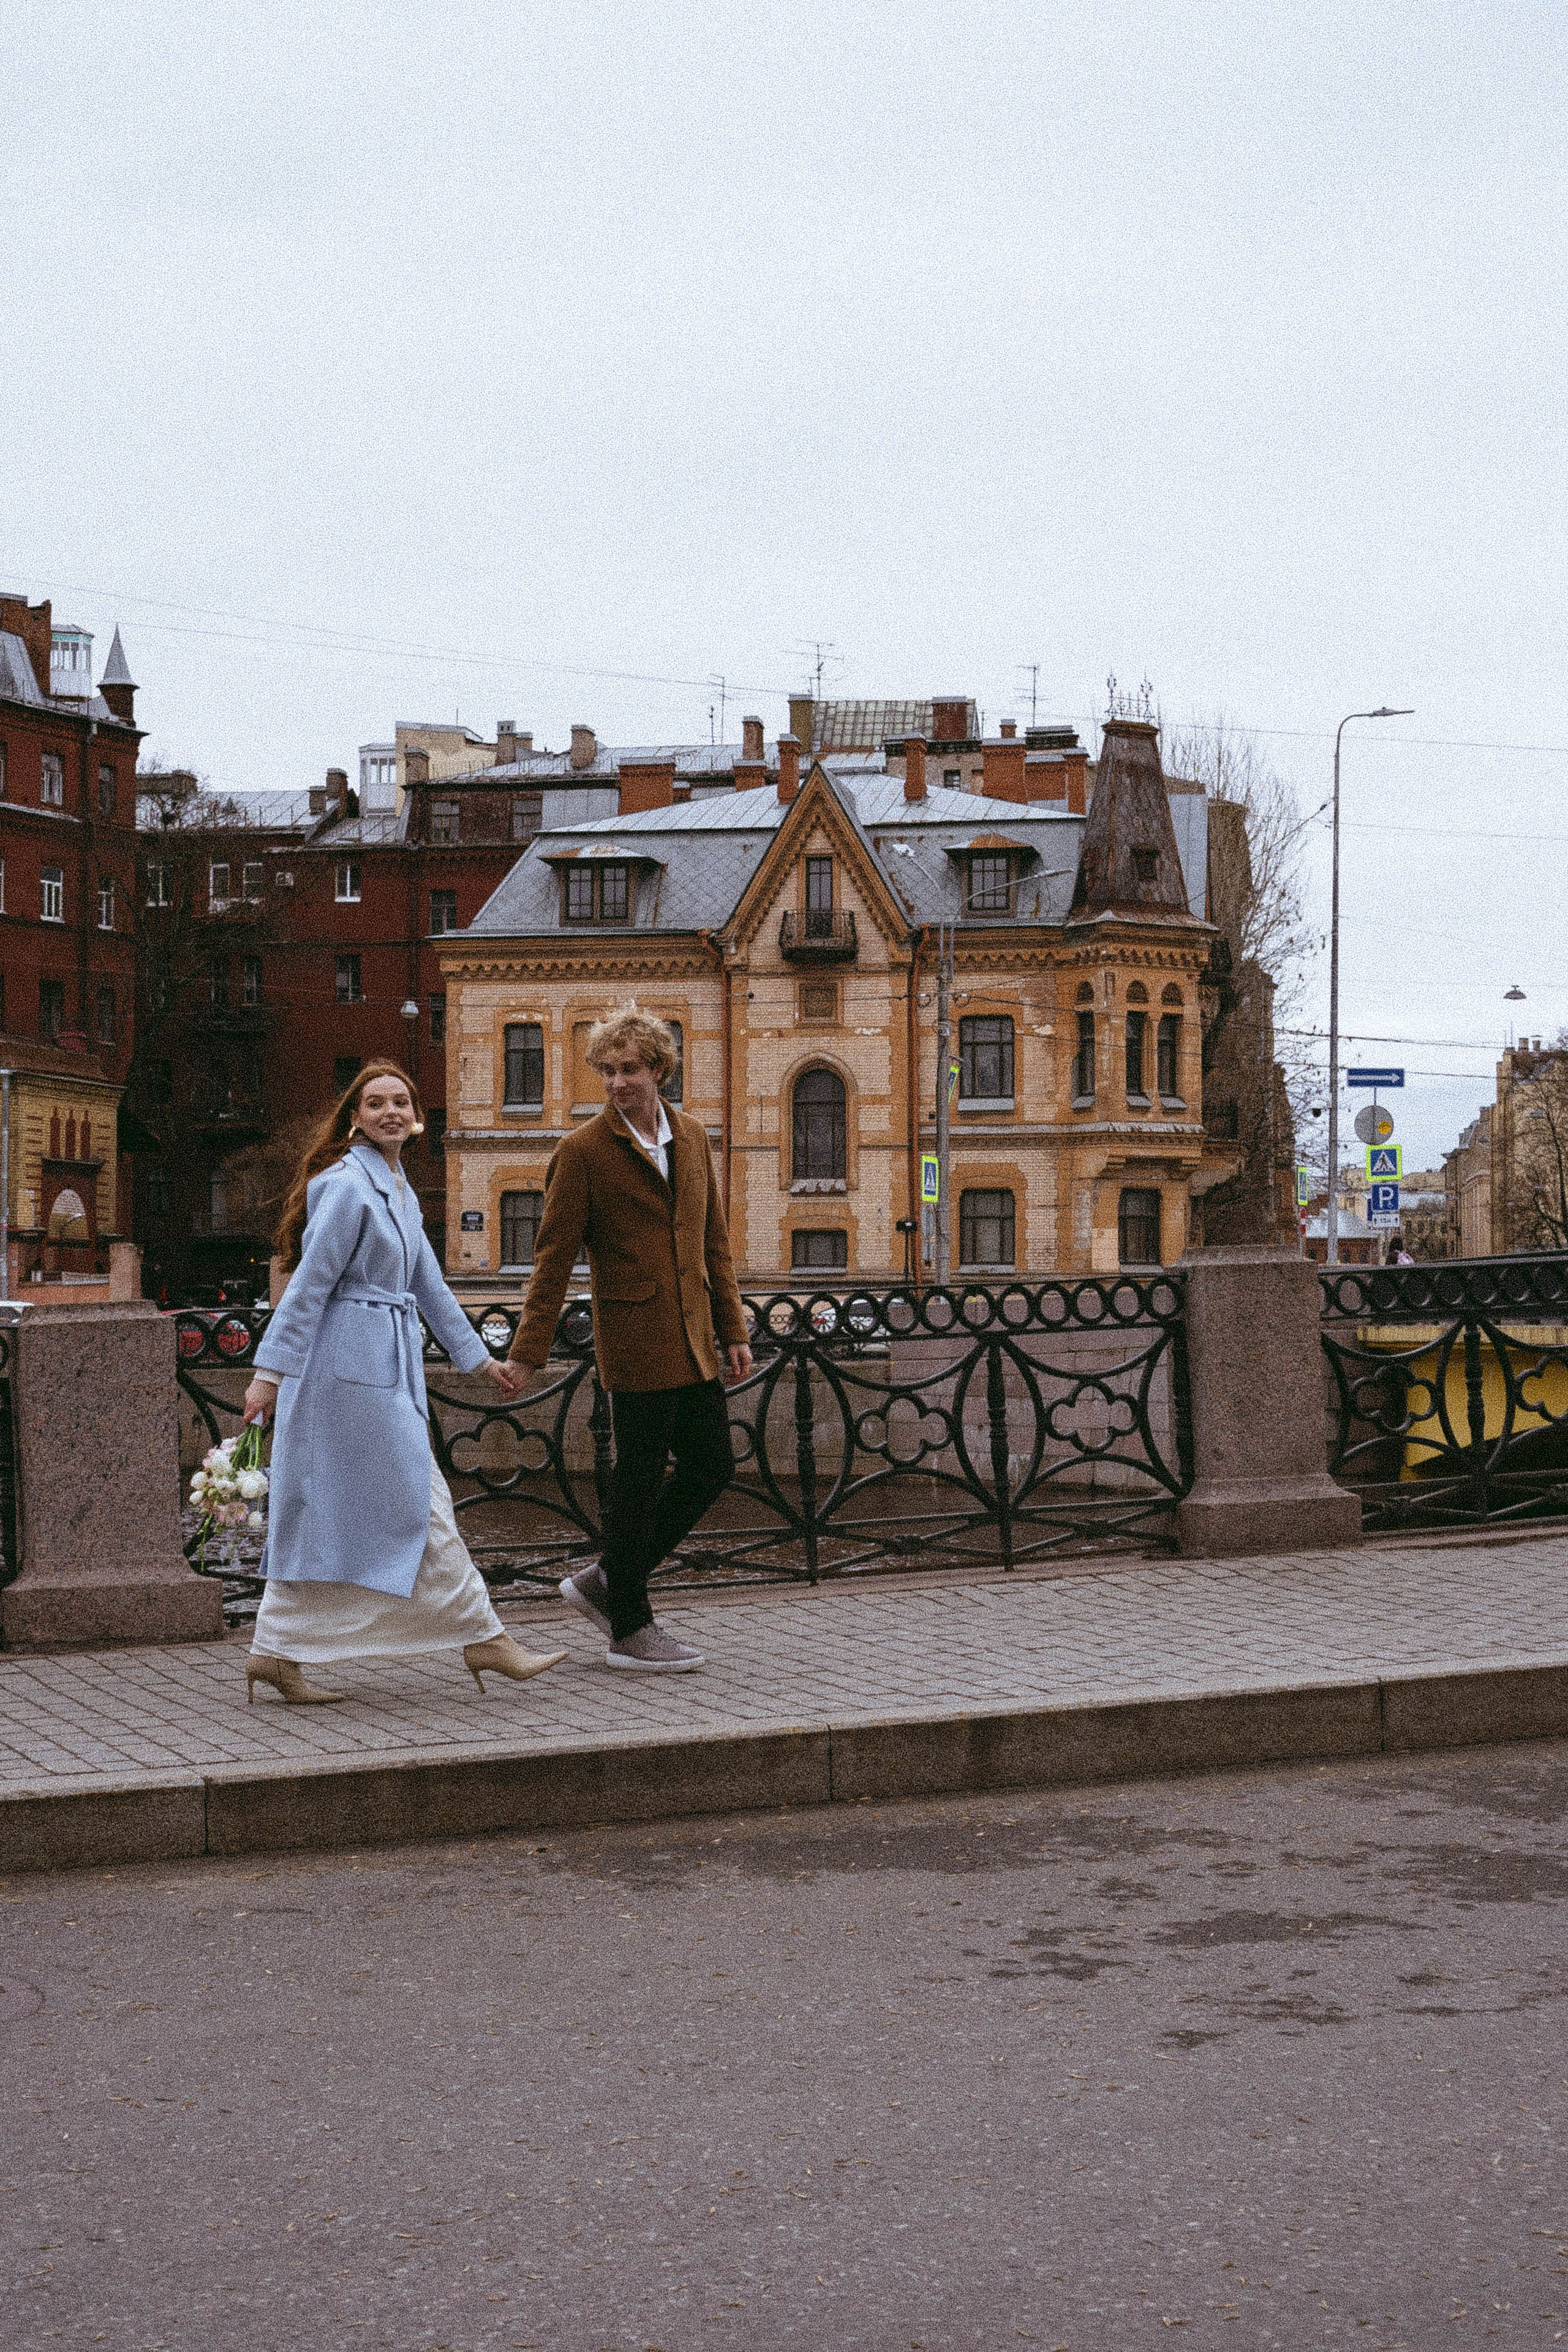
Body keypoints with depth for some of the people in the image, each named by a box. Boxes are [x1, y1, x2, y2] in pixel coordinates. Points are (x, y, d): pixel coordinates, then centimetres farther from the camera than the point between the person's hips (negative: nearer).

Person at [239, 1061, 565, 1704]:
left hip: (386, 1364, 10)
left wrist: (478, 1357, 24)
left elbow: (429, 1284, 22)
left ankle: (277, 1653, 12)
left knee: (325, 1514, 9)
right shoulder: (348, 1185, -13)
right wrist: (270, 1373, -17)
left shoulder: (399, 1189, 16)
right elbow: (309, 1283, -16)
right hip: (353, 1362, -10)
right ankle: (483, 1638, 6)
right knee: (418, 1504, -2)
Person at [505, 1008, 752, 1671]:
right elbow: (554, 1258, -8)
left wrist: (732, 1331, 13)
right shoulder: (583, 1151, -8)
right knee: (640, 1480, 0)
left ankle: (607, 1582, 24)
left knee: (711, 1467, 10)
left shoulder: (691, 1137, 10)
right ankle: (630, 1630, 14)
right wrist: (527, 1353, -12)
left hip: (693, 1342, 7)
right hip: (637, 1342, -7)